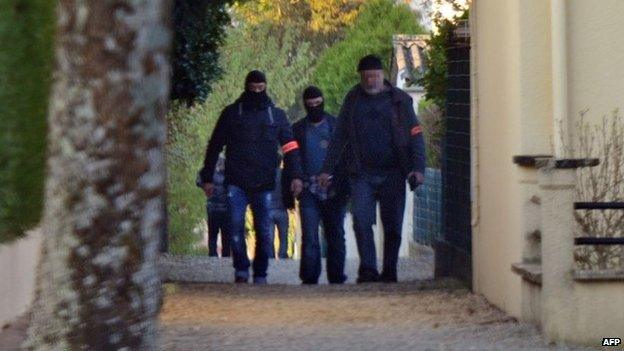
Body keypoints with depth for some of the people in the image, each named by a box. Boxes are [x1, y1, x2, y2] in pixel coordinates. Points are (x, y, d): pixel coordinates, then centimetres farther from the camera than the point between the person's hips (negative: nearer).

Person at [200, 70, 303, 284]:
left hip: (264, 184, 1)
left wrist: (296, 175, -8)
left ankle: (260, 275, 11)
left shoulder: (277, 115, 12)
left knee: (265, 233, 1)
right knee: (236, 226, -12)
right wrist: (207, 178, 5)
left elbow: (290, 147, 6)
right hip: (236, 183, -1)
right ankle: (241, 270, -2)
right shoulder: (232, 113, 9)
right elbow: (214, 147, 10)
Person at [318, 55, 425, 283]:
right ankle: (368, 270, -10)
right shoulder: (353, 99, 10)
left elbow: (415, 136, 3)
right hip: (362, 174, 1)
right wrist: (327, 169, 11)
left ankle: (389, 271, 12)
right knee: (361, 220, -13)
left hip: (392, 173, -1)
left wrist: (418, 168, -10)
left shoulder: (399, 100, 4)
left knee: (392, 225, 2)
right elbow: (339, 136, 16)